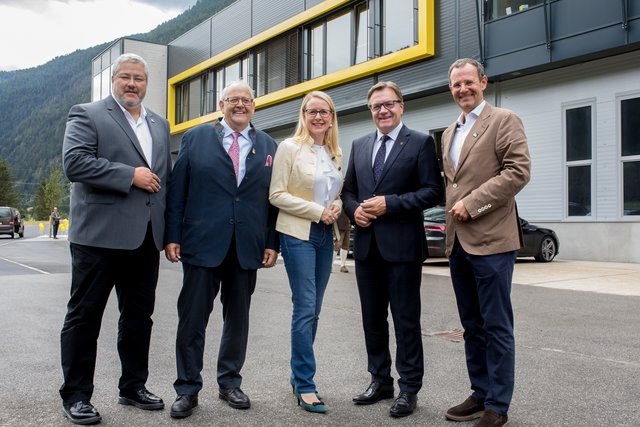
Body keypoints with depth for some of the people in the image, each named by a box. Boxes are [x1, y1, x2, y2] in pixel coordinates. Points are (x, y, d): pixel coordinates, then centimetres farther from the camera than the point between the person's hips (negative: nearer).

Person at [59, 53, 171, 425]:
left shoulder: (160, 125, 17)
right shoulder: (87, 115, 0)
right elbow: (74, 163, -15)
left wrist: (170, 230, 12)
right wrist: (130, 175, -17)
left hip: (146, 237, 6)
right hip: (100, 235, -6)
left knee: (139, 315, 14)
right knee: (85, 315, 4)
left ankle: (134, 387, 28)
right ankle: (76, 395, 18)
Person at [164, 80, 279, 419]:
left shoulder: (268, 146, 10)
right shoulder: (196, 137, 4)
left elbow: (273, 199, 8)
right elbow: (177, 190, 1)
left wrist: (272, 243, 2)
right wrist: (172, 236, -4)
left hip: (247, 248, 2)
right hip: (202, 243, -2)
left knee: (238, 318, 12)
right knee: (192, 317, 3)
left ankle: (229, 382, 28)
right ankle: (187, 388, 17)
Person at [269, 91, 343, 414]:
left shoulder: (336, 154, 11)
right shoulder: (289, 147, -5)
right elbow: (277, 195, -10)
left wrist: (336, 206, -4)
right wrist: (318, 211, -15)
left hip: (325, 236, 6)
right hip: (297, 234, -6)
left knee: (312, 310, 10)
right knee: (305, 309, -7)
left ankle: (299, 374, 24)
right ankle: (305, 385, 3)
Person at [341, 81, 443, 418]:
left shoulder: (420, 143, -2)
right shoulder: (359, 145, 14)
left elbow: (433, 191, -9)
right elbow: (348, 190, 17)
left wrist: (390, 204, -17)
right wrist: (354, 210, -4)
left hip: (402, 245, -5)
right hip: (366, 245, 6)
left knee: (406, 320, 3)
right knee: (372, 319, 14)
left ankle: (409, 388, 17)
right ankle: (380, 380, 29)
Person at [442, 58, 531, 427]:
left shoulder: (504, 120, -3)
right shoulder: (450, 133, 20)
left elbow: (519, 171, -14)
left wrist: (473, 203, -16)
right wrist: (451, 211, 8)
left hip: (491, 240, -7)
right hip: (458, 241, 8)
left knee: (496, 326, 0)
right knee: (472, 325, 14)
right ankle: (480, 394, 25)